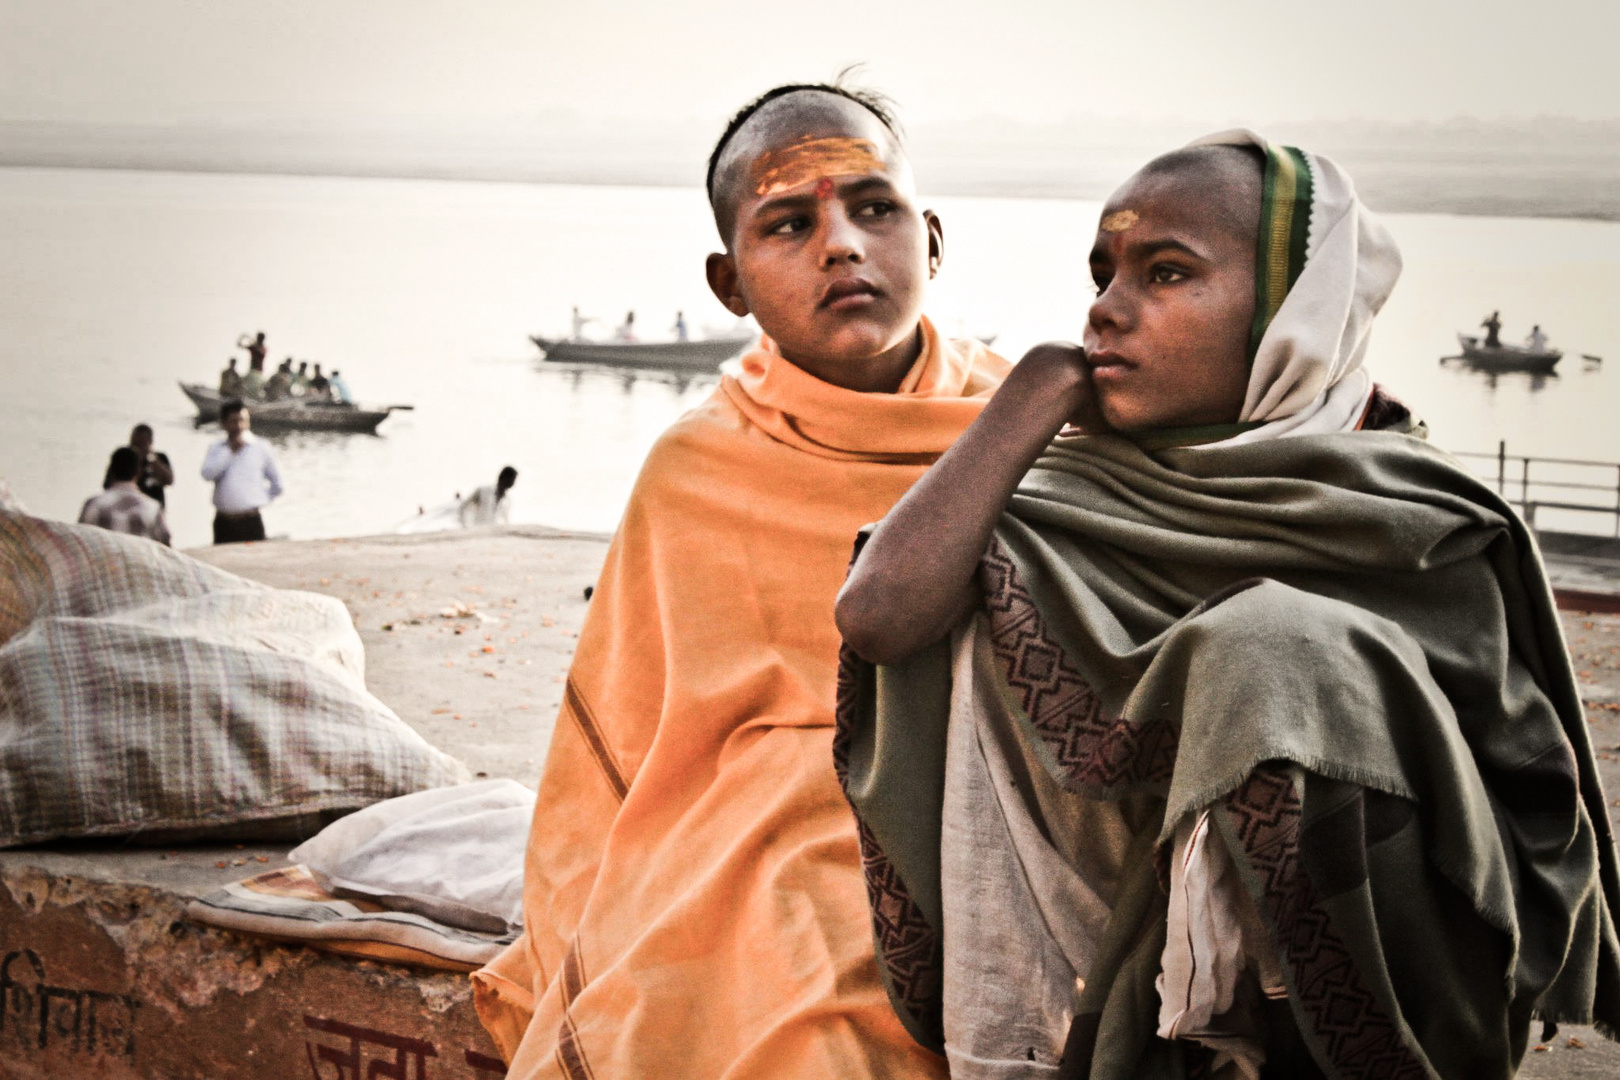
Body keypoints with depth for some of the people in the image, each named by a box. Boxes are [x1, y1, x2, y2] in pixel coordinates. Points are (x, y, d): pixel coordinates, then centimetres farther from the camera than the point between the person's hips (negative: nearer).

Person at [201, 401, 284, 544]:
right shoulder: (216, 449, 8)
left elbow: (277, 485, 12)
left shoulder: (261, 449, 4)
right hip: (223, 522, 2)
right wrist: (230, 450, -9)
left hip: (251, 522, -2)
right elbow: (207, 474, -12)